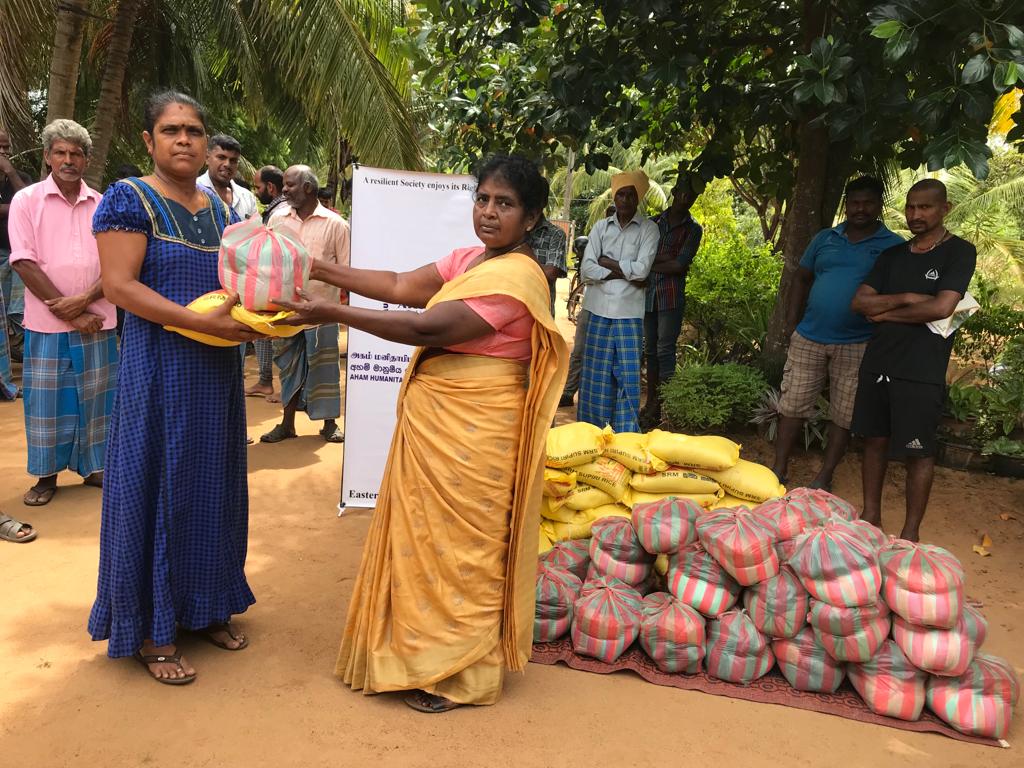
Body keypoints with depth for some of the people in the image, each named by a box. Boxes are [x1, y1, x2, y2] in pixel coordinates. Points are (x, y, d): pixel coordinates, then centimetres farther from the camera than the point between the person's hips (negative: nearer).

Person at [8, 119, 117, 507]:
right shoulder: (27, 201, 0)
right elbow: (25, 264, -7)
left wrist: (85, 299, -14)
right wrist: (70, 313, -12)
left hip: (97, 320, 2)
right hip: (47, 322, -2)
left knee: (96, 396, 8)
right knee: (46, 399, 4)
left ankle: (93, 467, 22)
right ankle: (47, 475, 17)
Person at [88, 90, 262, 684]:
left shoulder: (221, 208, 13)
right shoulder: (130, 199, -6)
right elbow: (119, 285, -16)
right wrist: (202, 321, -24)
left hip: (218, 369, 6)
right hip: (159, 367, -6)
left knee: (212, 484, 12)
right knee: (158, 486, 0)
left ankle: (206, 606, 28)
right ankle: (153, 631, 14)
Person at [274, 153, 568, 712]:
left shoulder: (516, 274, -18)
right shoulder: (469, 258, 11)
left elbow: (429, 328, -23)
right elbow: (401, 287, 4)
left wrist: (335, 314, -21)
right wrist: (319, 269, -2)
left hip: (471, 432, -9)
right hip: (434, 422, 9)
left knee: (459, 544, 5)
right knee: (430, 538, 17)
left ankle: (459, 672, 24)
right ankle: (426, 647, 35)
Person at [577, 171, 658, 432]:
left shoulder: (648, 229, 3)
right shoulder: (600, 227, 10)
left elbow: (642, 269, -10)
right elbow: (587, 269, -1)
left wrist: (606, 262, -4)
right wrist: (624, 273, -9)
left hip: (629, 311, -2)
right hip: (599, 308, 2)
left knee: (628, 372, -3)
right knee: (596, 371, 6)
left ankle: (626, 431, 4)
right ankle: (593, 427, 17)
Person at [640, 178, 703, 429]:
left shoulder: (693, 229, 4)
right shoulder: (653, 222, 13)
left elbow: (679, 265, -8)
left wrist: (650, 264, -4)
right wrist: (664, 258, -11)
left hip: (671, 297, -3)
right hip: (648, 294, 4)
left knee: (665, 350, -5)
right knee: (650, 350, 8)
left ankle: (660, 408, 0)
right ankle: (651, 403, 16)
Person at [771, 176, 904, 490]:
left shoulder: (894, 246, 1)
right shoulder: (825, 239, 10)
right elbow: (803, 280, 15)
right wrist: (791, 323, 7)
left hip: (856, 346, -2)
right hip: (809, 339, 2)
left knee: (843, 416, 6)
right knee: (792, 406, 3)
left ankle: (824, 478, 19)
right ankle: (779, 472, 13)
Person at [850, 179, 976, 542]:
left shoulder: (959, 252, -3)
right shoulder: (892, 254, 12)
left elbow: (941, 308, -16)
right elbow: (859, 302, 3)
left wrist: (885, 312, -5)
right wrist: (905, 299, -11)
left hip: (921, 372, -5)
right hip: (876, 364, 5)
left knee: (918, 452, 2)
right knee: (874, 440, 11)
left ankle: (911, 532, 12)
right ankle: (871, 516, 25)